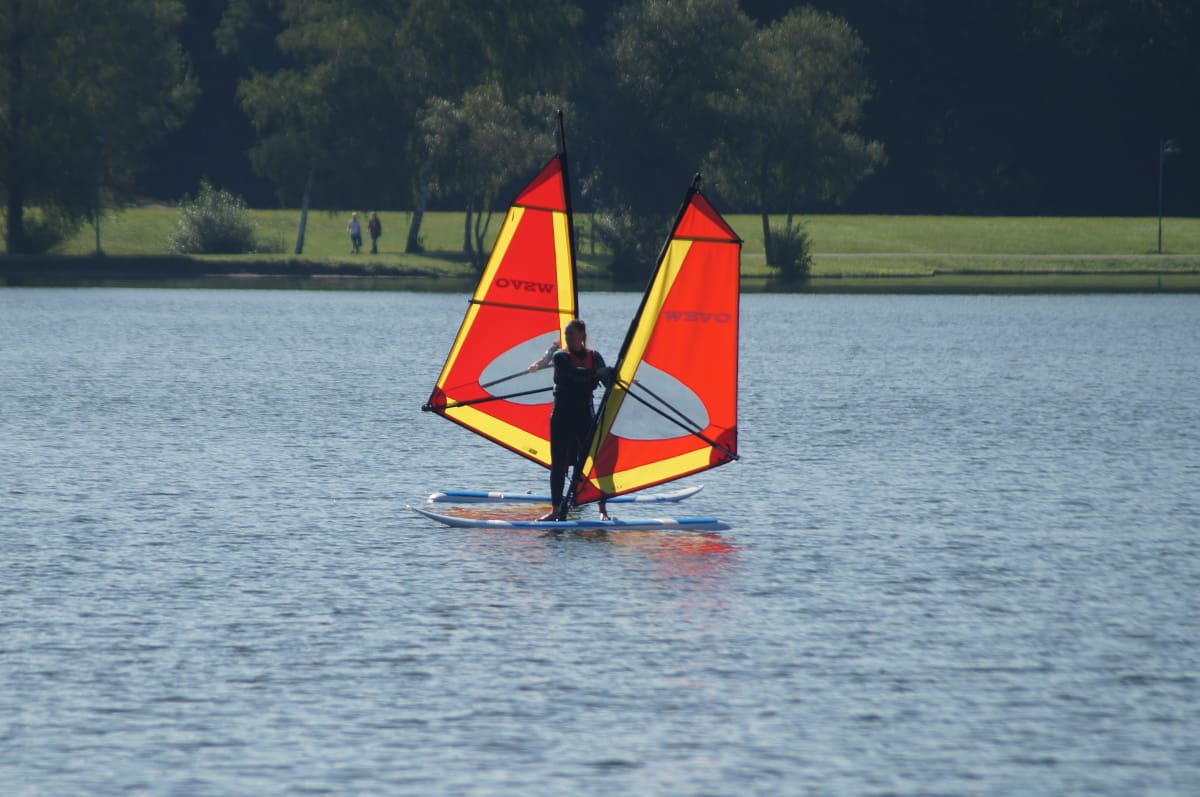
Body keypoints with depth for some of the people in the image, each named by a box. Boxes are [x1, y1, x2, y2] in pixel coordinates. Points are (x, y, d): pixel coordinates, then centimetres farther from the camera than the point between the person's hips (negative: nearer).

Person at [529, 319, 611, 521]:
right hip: (562, 415, -1)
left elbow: (605, 380, -4)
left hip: (585, 415, 1)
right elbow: (575, 373, -20)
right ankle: (556, 509, 5)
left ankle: (603, 509, 0)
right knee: (558, 463, 1)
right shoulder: (560, 356, -2)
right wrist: (597, 372, -34)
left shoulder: (594, 357, 8)